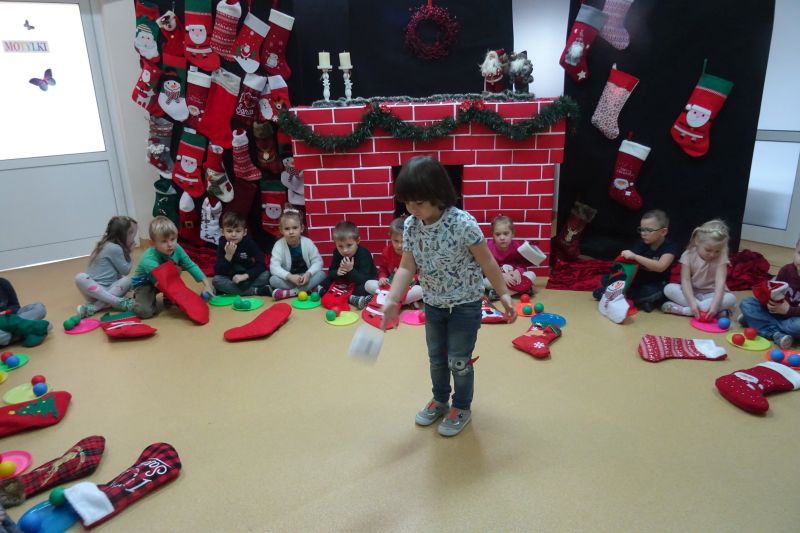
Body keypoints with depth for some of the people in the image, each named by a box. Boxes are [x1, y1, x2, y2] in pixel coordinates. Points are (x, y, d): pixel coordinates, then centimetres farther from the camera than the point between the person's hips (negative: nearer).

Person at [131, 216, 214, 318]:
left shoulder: (177, 249, -21)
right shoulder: (149, 260, -37)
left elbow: (191, 266, -10)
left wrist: (206, 284, -17)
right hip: (144, 283, -5)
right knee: (145, 311, -26)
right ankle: (138, 298, 9)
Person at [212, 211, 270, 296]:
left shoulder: (250, 243, -10)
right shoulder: (222, 245, -8)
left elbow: (261, 265, -17)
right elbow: (219, 271, -16)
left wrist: (245, 276, -29)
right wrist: (228, 255, -29)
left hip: (249, 279, -1)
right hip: (231, 280, 1)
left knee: (266, 275, -25)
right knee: (216, 280, -28)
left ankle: (231, 290, -22)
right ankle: (256, 291, -28)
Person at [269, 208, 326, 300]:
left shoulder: (308, 243, -11)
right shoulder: (279, 245, -13)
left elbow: (318, 261, -9)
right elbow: (274, 267, -21)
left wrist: (308, 274, -28)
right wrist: (290, 277, -35)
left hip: (306, 277, 1)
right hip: (288, 279, -1)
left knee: (321, 274, -26)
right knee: (273, 279, -28)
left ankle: (289, 292, -30)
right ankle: (308, 288, -28)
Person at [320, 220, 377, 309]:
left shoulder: (364, 254, -26)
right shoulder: (337, 253, -10)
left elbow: (364, 280, -32)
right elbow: (330, 272, -3)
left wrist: (351, 270, -43)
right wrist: (337, 272, -26)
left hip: (365, 282, -6)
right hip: (345, 282, 6)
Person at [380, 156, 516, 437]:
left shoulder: (463, 223, -27)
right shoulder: (411, 225, -12)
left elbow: (487, 262, -17)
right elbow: (407, 267, -10)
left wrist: (504, 294, -10)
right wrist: (392, 301, -21)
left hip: (465, 304, -5)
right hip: (433, 303, 5)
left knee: (458, 361, 7)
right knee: (436, 357, 20)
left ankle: (462, 408, 31)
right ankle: (440, 400, 44)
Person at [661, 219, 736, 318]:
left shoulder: (721, 259, -12)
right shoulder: (688, 255, -12)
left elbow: (720, 282, -23)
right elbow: (685, 280, -19)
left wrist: (715, 304, -38)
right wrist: (692, 302, -33)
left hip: (711, 294, 0)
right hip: (691, 292, 0)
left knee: (731, 299, -30)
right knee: (669, 288, -24)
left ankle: (684, 310, -33)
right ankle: (705, 308, -31)